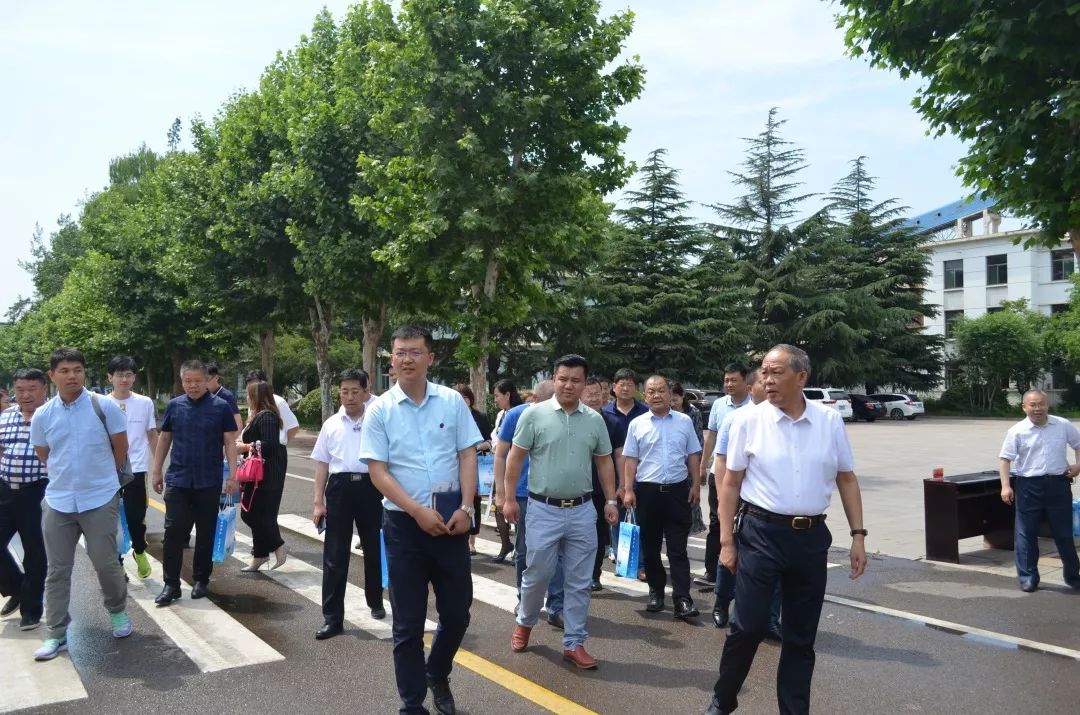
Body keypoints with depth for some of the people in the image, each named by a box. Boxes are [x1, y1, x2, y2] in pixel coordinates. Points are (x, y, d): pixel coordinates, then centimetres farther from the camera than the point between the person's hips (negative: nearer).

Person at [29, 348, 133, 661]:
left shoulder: (104, 407, -9)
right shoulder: (41, 416, 0)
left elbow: (121, 448, 2)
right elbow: (44, 456, 14)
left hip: (101, 500, -3)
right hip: (58, 502, 3)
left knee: (106, 563, 5)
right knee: (57, 570, 8)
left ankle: (117, 611, 30)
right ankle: (56, 634, 19)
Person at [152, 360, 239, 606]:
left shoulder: (221, 407, -4)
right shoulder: (173, 406, 3)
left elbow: (230, 443, -3)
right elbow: (164, 440, 11)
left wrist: (232, 476, -7)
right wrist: (156, 471, 10)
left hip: (209, 482, -1)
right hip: (177, 480, 1)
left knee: (205, 533, 8)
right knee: (173, 531, -1)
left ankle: (201, 580, 21)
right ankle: (171, 584, 8)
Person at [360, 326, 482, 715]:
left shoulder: (453, 401, 1)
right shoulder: (380, 410, -4)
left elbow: (467, 456, 1)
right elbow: (378, 471, -7)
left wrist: (465, 509, -9)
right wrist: (419, 511, -16)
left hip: (451, 519, 2)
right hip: (405, 523, -2)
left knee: (457, 613, 13)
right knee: (408, 623, 8)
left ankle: (437, 676, 41)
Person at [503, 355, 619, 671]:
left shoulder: (595, 420, 4)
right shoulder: (534, 414, -6)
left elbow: (604, 461, 12)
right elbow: (515, 458, -3)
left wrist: (610, 500, 6)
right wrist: (509, 498, -5)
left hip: (582, 510, 3)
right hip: (543, 509, -3)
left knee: (579, 582, 8)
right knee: (536, 575, 7)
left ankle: (574, 643, 20)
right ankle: (524, 623, 34)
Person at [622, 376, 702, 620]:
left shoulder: (684, 421, 5)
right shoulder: (637, 424, 3)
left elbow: (693, 455, 9)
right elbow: (630, 460, 3)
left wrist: (696, 485, 2)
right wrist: (628, 490, -5)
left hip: (678, 490, -1)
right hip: (647, 491, 1)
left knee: (678, 548, -1)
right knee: (650, 547, 10)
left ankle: (682, 599, 0)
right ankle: (656, 592, 23)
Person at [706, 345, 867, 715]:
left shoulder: (830, 420, 1)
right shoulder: (749, 419, -5)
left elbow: (846, 479, 8)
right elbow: (731, 483, -1)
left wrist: (858, 535, 4)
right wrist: (726, 541, -3)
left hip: (812, 536, 2)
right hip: (761, 532, -2)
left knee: (802, 635, 13)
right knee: (747, 626, 3)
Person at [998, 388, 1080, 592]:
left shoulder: (1063, 425, 3)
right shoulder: (1017, 431, -5)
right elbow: (1005, 458, -5)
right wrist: (1006, 486, -14)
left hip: (1058, 484, 2)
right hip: (1028, 486, -2)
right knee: (1026, 533, 3)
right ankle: (1028, 578, 13)